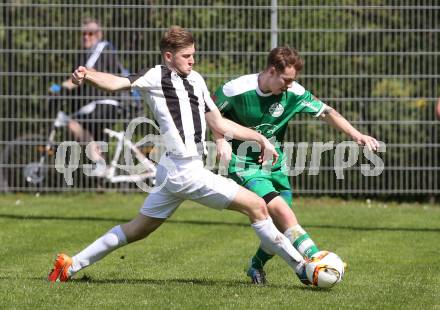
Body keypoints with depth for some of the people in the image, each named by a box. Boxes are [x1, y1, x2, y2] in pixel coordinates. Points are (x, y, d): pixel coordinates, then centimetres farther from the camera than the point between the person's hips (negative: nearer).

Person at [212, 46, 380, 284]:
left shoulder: (293, 93, -8)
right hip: (244, 164, -6)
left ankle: (257, 265, 31)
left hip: (274, 164, 6)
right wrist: (221, 140, -13)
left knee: (281, 225, 3)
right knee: (281, 211, -24)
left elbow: (327, 112, -1)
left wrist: (356, 135, -11)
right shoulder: (236, 90, -19)